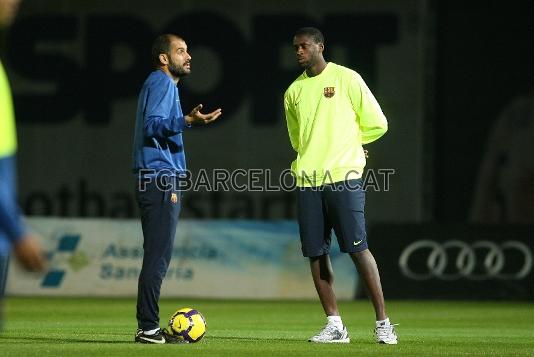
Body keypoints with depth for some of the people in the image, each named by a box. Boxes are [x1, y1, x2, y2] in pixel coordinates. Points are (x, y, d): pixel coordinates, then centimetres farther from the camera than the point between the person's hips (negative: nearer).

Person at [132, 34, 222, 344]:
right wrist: (188, 120, -33)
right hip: (161, 179, -11)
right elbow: (153, 125, -21)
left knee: (158, 257, 11)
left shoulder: (163, 83, 22)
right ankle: (149, 329, -12)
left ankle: (149, 327, 12)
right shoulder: (161, 82, -8)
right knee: (158, 257, -11)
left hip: (161, 181, 11)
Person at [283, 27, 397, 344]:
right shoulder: (294, 91, 15)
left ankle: (383, 322, -4)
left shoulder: (346, 79, 0)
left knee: (357, 247, -10)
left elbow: (377, 124, 1)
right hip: (308, 180, 5)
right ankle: (335, 325, 8)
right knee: (316, 253, 1)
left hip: (343, 177, -5)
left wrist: (344, 140, 7)